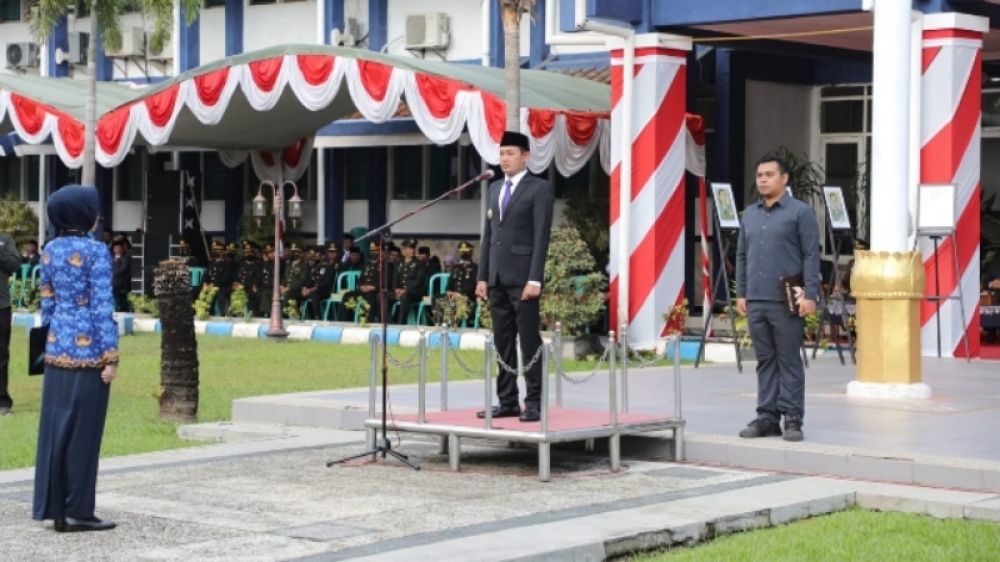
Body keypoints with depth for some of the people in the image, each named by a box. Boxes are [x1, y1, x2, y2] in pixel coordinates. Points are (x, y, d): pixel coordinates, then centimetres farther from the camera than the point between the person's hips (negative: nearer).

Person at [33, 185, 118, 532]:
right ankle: (77, 511, 4)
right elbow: (102, 307, -14)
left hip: (57, 349, 6)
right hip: (88, 349, -6)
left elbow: (47, 303, 13)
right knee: (83, 431, 0)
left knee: (55, 428, 9)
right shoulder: (95, 252, -12)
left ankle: (55, 507, 13)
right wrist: (111, 357, -13)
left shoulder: (49, 251, 8)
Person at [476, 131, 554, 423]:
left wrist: (535, 279, -17)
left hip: (522, 277, -7)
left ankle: (534, 402, -1)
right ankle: (508, 401, 11)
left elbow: (541, 236, -10)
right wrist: (482, 276, 11)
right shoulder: (495, 188, 17)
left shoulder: (539, 188, -4)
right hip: (497, 278, 7)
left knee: (529, 341, -5)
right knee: (503, 343, 7)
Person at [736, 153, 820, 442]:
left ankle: (792, 419, 3)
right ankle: (767, 417, 13)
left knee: (789, 361, -2)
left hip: (787, 303, -5)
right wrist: (741, 293, 14)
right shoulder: (750, 214, 16)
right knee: (765, 361, 8)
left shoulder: (800, 212, -2)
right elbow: (742, 256, 20)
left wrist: (810, 294, -12)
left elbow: (811, 256, -6)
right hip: (756, 302, 5)